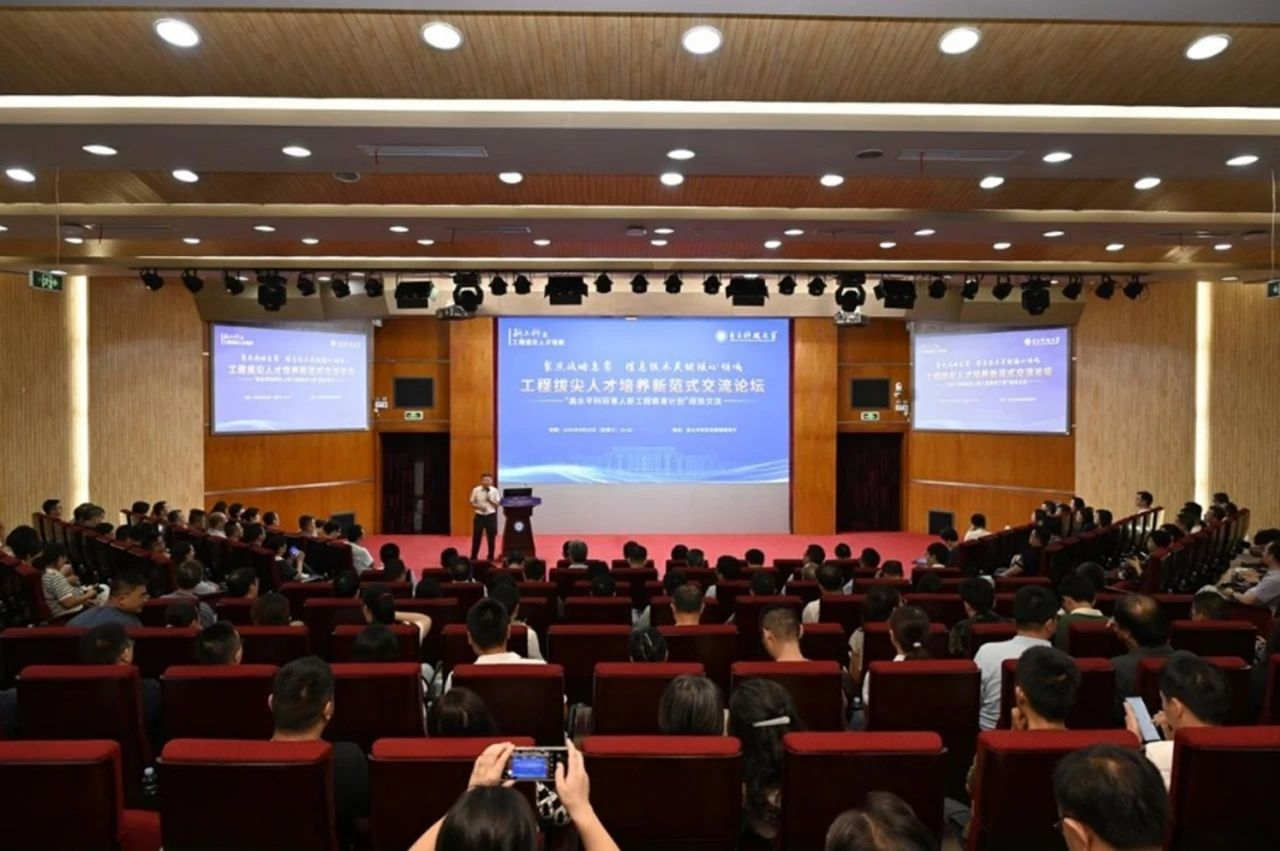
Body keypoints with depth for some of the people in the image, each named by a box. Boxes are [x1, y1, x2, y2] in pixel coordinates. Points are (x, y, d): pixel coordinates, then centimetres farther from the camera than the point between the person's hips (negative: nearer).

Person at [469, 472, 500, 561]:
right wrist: (479, 507, -17)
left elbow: (497, 504, -1)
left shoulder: (494, 490, -2)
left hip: (491, 516, 1)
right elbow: (472, 504, 1)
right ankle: (473, 557, 17)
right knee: (476, 537, 4)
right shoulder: (476, 490, -5)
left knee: (491, 537, 8)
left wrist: (490, 500, -18)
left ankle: (491, 557, 21)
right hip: (479, 516, -1)